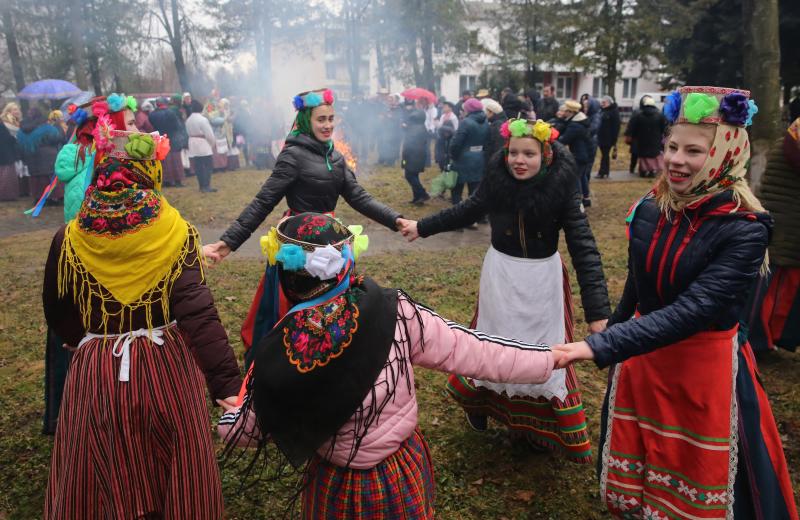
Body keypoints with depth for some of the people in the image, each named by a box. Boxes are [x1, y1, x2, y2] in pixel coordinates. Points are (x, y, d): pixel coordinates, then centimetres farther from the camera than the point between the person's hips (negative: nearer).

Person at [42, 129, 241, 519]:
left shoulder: (70, 240, -5)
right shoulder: (174, 234, -13)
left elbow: (57, 315, 6)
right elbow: (198, 314, -21)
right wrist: (228, 383, -22)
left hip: (95, 374, 2)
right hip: (166, 369, -1)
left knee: (105, 479, 21)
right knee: (175, 473, 18)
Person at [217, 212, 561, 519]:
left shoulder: (275, 358, -25)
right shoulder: (394, 314, -26)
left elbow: (244, 432, -9)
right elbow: (469, 350, -16)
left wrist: (233, 411, 15)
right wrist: (548, 359, -2)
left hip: (338, 487, 0)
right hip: (402, 475, 1)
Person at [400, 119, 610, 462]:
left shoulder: (561, 187, -18)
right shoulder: (497, 180, -12)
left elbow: (583, 246, -21)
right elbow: (467, 211, 7)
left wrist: (597, 310, -28)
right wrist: (422, 227, 13)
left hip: (543, 279, -1)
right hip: (501, 275, 1)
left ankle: (539, 425, 35)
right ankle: (479, 400, 45)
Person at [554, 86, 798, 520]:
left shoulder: (744, 229, -21)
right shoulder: (649, 209, -6)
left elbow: (691, 310, -32)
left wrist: (600, 347, -40)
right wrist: (612, 329, 20)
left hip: (705, 367, -5)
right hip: (642, 356, 5)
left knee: (701, 484, 17)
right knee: (635, 480, 23)